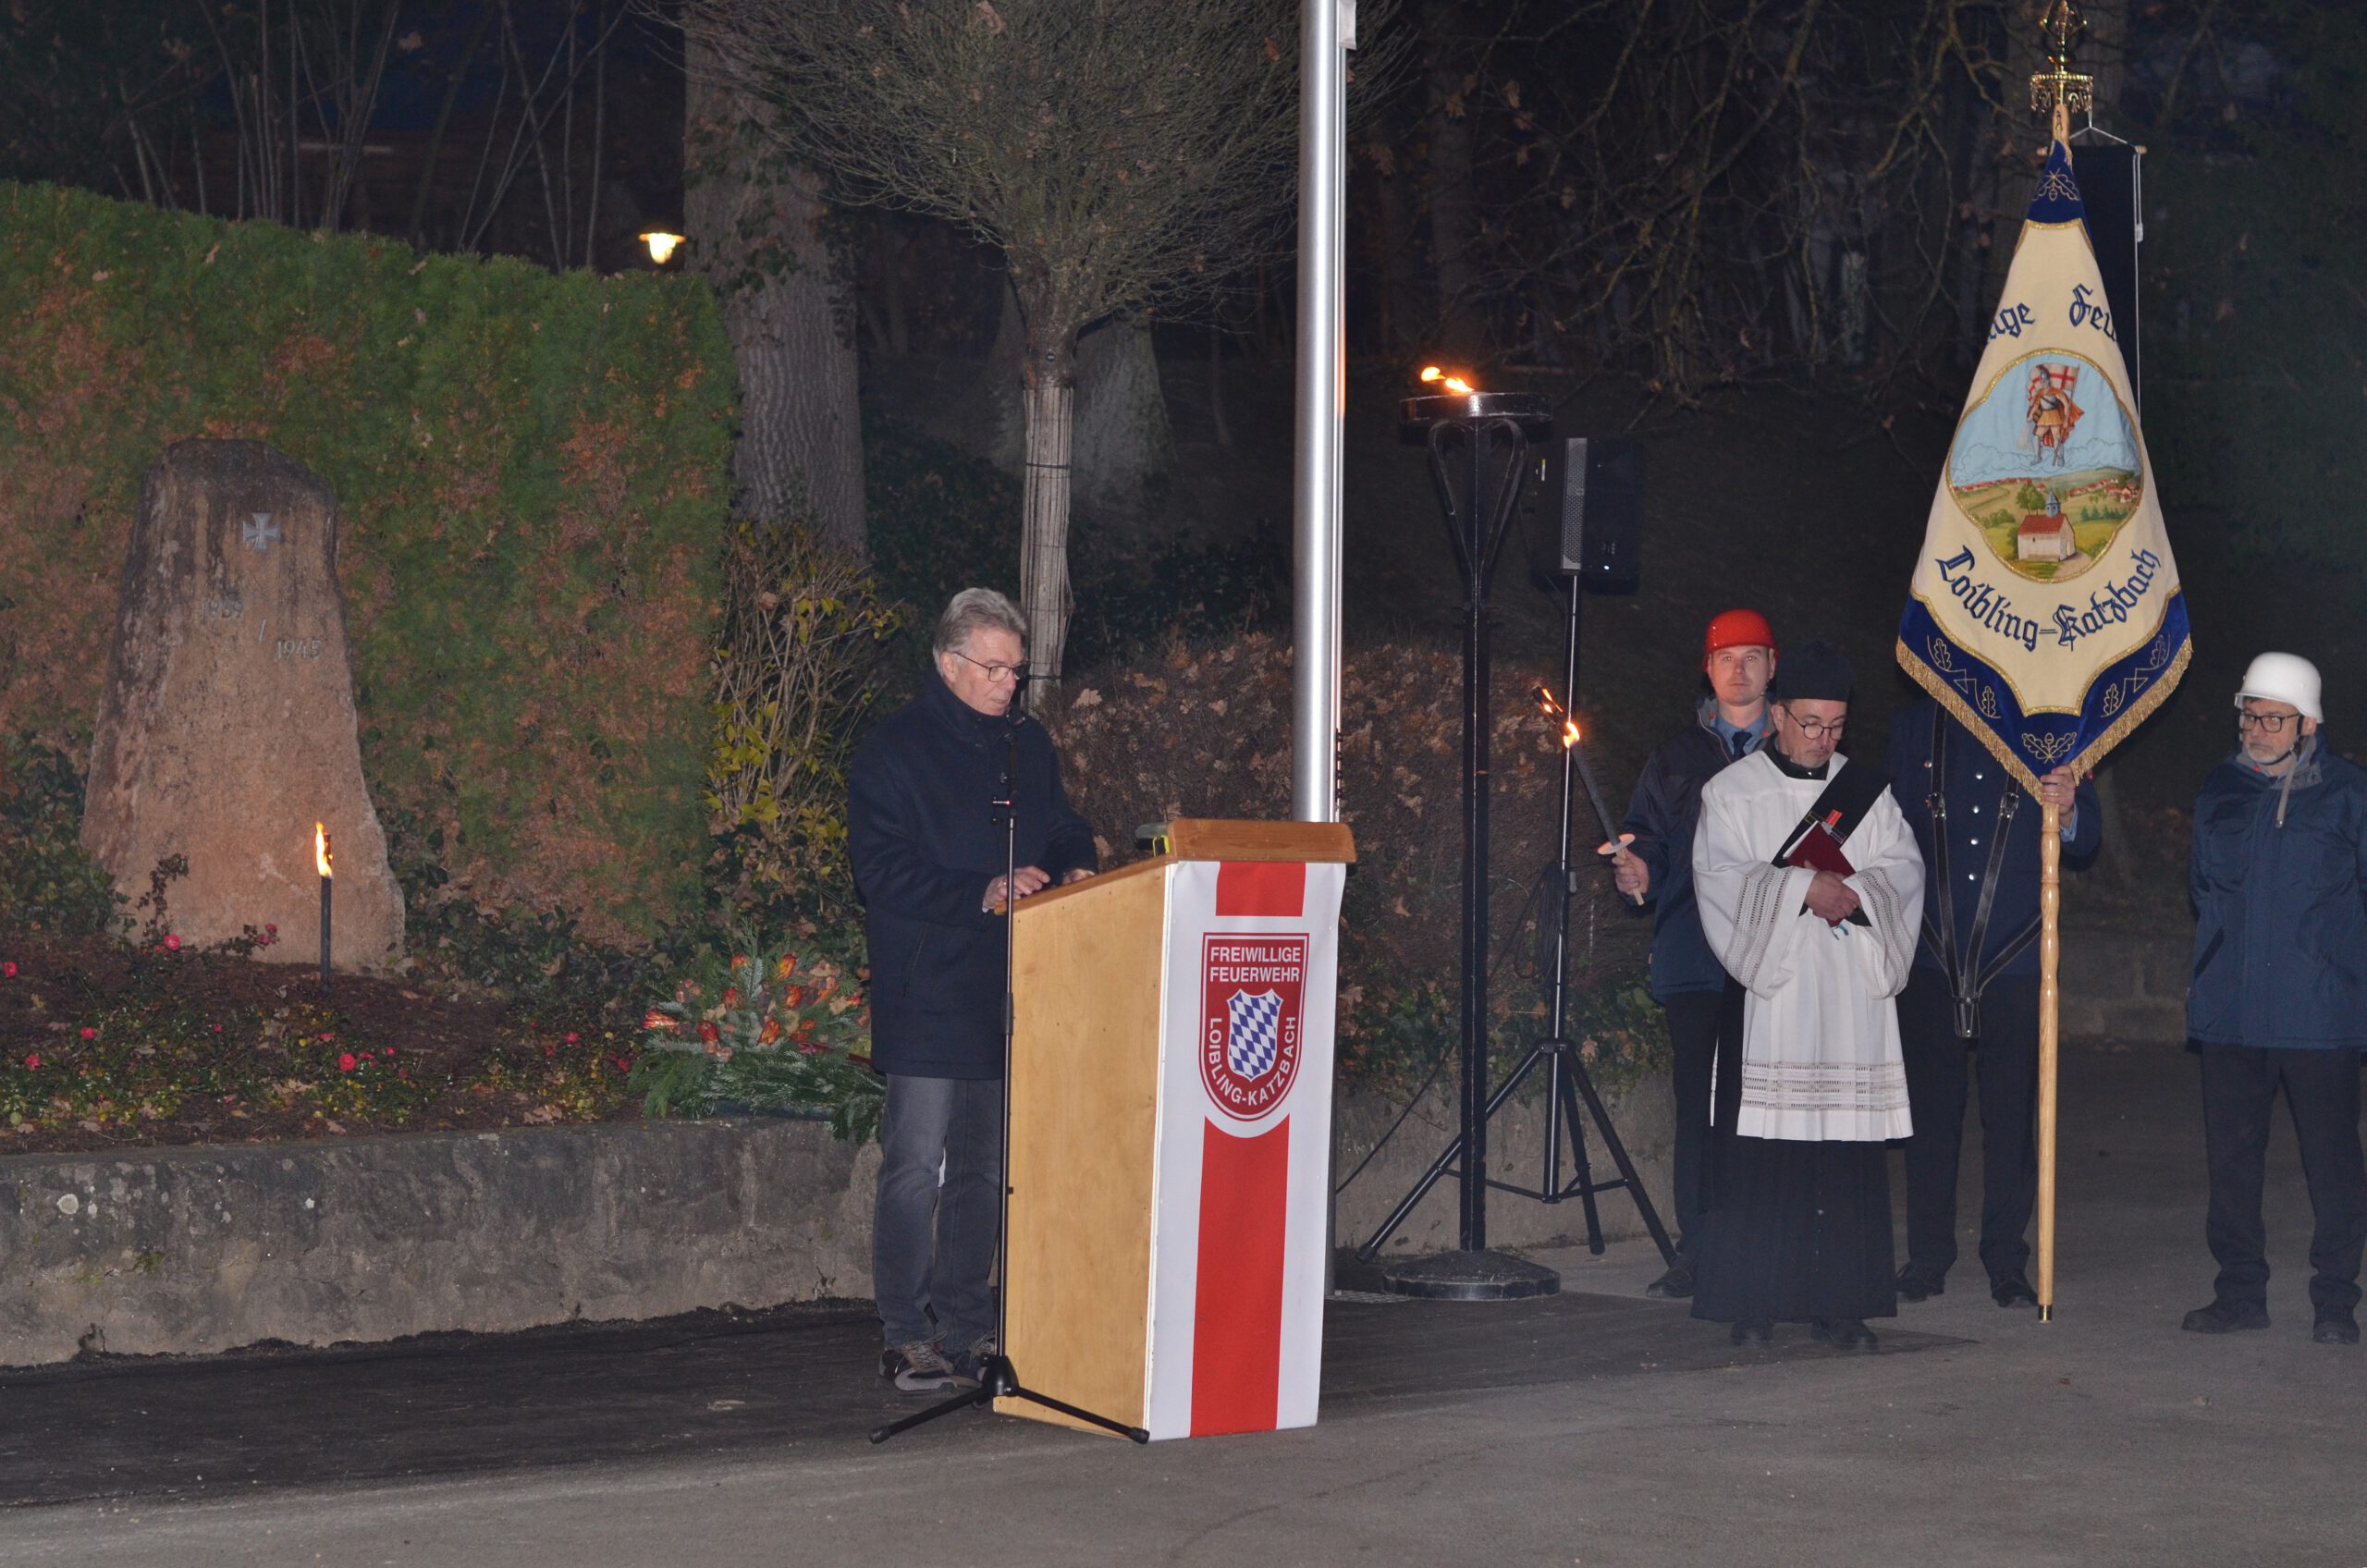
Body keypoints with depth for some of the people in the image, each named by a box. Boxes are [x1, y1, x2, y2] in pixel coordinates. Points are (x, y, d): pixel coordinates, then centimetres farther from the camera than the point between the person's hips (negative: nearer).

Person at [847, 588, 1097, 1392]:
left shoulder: (1028, 745, 15)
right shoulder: (894, 750, -5)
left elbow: (1067, 834, 23)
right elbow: (881, 871, -12)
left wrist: (1074, 873, -1)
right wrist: (984, 894, -21)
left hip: (1007, 994, 6)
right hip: (926, 999, -6)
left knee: (985, 1168, 10)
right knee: (915, 1167, -6)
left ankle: (963, 1328, 17)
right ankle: (906, 1337, -2)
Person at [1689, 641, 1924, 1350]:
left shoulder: (1867, 791, 13)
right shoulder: (1732, 793, 5)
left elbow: (1904, 870, 4)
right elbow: (1720, 880, -6)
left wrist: (1851, 891, -15)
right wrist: (1804, 888, -16)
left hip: (1850, 1000, 2)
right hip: (1766, 998, -2)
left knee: (1848, 1152, -1)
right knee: (1760, 1153, -5)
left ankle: (1841, 1302, 4)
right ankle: (1752, 1301, 1)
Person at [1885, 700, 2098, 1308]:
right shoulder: (1915, 729, 8)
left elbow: (2086, 840, -1)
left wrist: (2067, 811, -25)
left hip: (2015, 957, -1)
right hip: (1930, 959, 1)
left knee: (2012, 1115, 2)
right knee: (1930, 1111, 6)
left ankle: (2006, 1263, 9)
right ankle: (1927, 1258, 14)